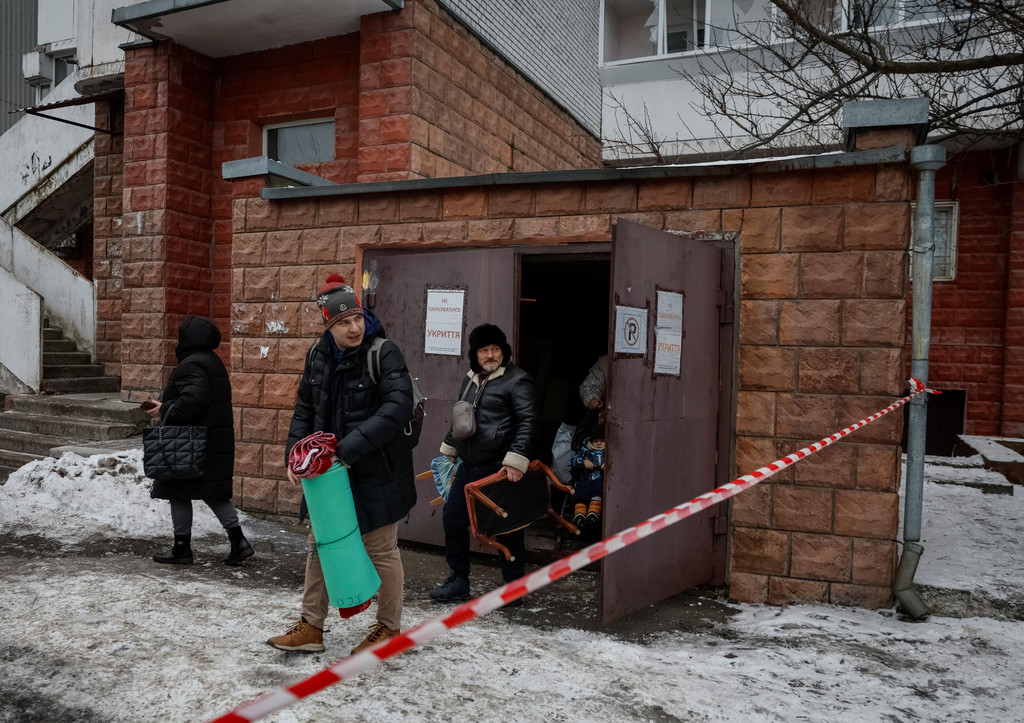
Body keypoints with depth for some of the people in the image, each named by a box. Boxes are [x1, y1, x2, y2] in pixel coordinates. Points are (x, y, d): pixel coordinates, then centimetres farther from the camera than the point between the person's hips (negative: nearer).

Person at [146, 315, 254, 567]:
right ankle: (239, 542, 9)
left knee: (179, 494, 5)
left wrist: (165, 411, -15)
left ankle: (182, 548, 15)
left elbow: (193, 401, -29)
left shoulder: (192, 365, -17)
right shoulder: (213, 362, 14)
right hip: (216, 441, 9)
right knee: (213, 493, 14)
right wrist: (164, 407, 17)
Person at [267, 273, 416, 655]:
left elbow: (398, 408, -28)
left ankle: (388, 627, 29)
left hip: (376, 472, -6)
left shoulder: (384, 353, -17)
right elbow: (305, 409, 12)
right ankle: (311, 627, 32)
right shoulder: (319, 355, 2)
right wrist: (295, 453, 0)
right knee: (319, 546, 16)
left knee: (382, 551, 9)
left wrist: (351, 448, -30)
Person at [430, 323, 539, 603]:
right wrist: (448, 449, 29)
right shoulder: (470, 380, 16)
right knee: (452, 518, 11)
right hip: (469, 467, 8)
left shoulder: (517, 381, -8)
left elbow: (528, 423, -16)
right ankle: (459, 581, 26)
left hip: (501, 470, -8)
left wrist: (516, 460, -24)